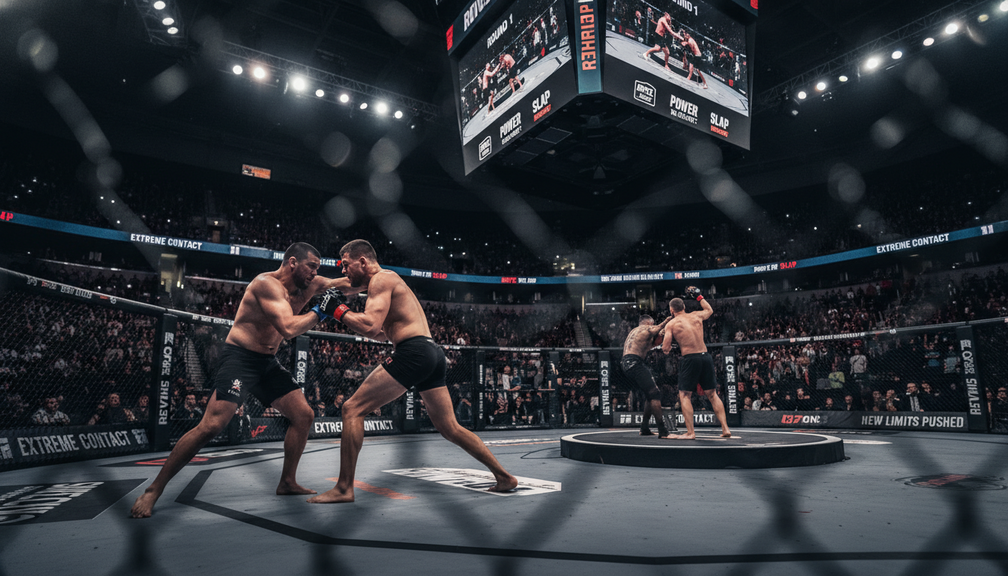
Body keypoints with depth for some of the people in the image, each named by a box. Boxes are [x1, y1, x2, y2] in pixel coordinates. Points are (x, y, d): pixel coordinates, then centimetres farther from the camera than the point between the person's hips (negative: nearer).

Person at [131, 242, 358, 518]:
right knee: (211, 426, -17)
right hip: (239, 358, -8)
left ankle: (287, 482, 16)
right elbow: (287, 329, -30)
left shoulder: (308, 285, 5)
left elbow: (348, 285, 12)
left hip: (267, 363, 8)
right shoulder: (267, 283, -19)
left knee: (304, 414, 2)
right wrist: (319, 311, -21)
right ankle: (153, 489, 1)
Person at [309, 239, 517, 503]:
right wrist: (349, 318, 23)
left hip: (414, 352, -10)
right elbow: (383, 333, 34)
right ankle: (504, 477, 19)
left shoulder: (382, 278, -2)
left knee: (353, 409, -5)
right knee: (450, 428, 15)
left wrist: (339, 311, -3)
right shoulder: (390, 281, 28)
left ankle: (344, 488, -3)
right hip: (433, 353, 10)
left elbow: (371, 325, -17)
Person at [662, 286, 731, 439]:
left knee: (685, 396, 4)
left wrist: (668, 348, 18)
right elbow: (710, 310, 34)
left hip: (689, 359, -5)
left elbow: (665, 348, -5)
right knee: (712, 394, 15)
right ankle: (725, 429, 14)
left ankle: (690, 432, -2)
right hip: (705, 357, 5)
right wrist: (698, 296, 40)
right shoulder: (696, 315, 11)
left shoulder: (671, 324, 0)